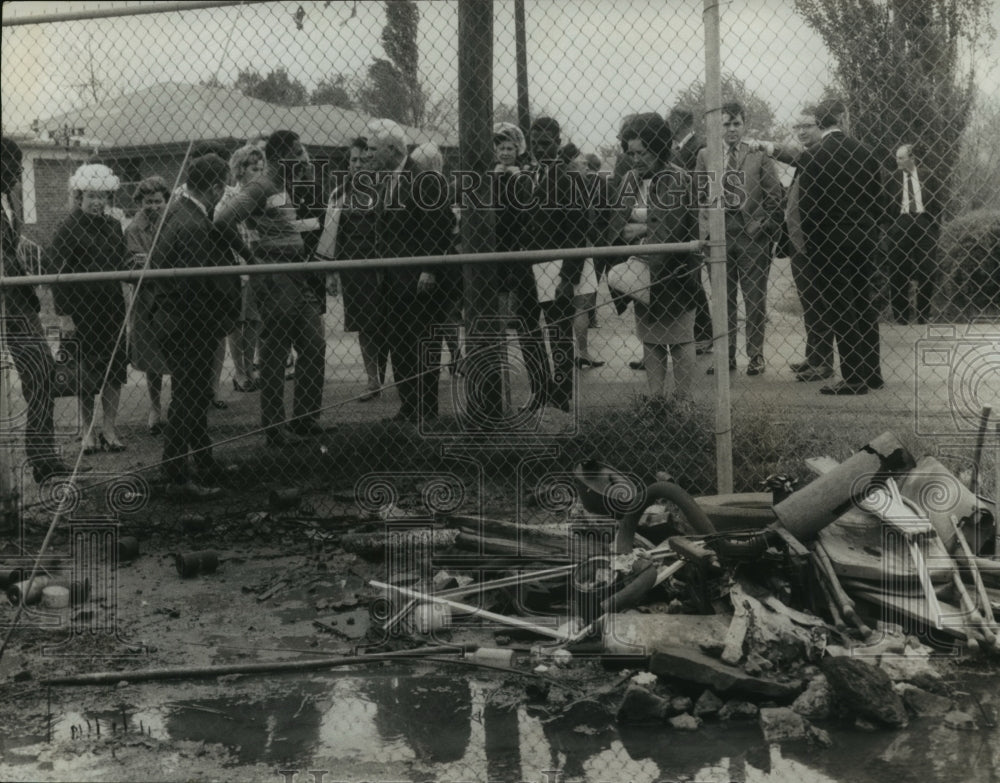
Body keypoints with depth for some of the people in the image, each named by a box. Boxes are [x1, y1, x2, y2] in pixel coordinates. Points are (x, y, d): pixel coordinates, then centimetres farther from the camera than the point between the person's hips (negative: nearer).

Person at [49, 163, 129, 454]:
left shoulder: (113, 226, 10)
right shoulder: (67, 230, -8)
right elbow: (59, 275, -11)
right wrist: (64, 314, -15)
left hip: (112, 307, 5)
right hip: (83, 309, -5)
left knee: (115, 367, 6)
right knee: (86, 372, 3)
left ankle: (110, 428, 16)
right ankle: (88, 431, 15)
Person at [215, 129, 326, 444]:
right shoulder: (259, 188, -11)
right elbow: (223, 221, -18)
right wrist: (251, 252, -13)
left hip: (300, 279, 8)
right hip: (273, 280, -8)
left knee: (314, 347, 8)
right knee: (274, 355, -2)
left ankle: (306, 419, 19)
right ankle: (274, 429, 4)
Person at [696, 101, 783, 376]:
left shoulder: (760, 155, 3)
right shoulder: (705, 156, 9)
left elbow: (774, 196, 2)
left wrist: (761, 225, -7)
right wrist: (706, 228, -2)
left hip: (751, 233, -2)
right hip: (719, 234, 2)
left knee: (755, 298, 2)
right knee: (723, 299, 6)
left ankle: (756, 355, 11)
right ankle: (726, 356, 13)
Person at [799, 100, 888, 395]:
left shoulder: (815, 156, -11)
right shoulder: (865, 152, 2)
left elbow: (807, 204, -11)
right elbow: (879, 197, 6)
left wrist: (810, 241, -2)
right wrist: (873, 228, 16)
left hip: (830, 241, -5)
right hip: (863, 239, 5)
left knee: (840, 307, -2)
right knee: (863, 304, 15)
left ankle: (853, 378, -4)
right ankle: (871, 372, 20)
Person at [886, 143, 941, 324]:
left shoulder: (927, 176, 5)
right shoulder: (893, 178, 3)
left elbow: (936, 204, 6)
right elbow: (887, 206, 2)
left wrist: (935, 228, -1)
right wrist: (890, 228, -5)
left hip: (924, 223, 0)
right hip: (900, 225, 0)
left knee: (927, 273, 3)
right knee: (898, 273, 1)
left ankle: (923, 317, 12)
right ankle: (901, 318, 9)